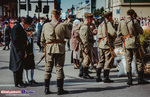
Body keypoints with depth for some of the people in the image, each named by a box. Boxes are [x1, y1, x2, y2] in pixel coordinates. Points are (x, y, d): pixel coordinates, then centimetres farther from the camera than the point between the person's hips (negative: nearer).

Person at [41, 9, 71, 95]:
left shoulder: (46, 25, 1)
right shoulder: (63, 25, -5)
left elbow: (42, 39, 7)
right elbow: (69, 36, 5)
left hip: (49, 48, 2)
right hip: (60, 48, -2)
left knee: (48, 69, 9)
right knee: (59, 68, 4)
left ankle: (47, 89, 12)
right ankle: (60, 89, 6)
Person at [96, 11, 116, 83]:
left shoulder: (101, 25, 17)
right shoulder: (108, 23, -9)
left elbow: (99, 35, 9)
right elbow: (113, 33, -19)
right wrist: (114, 37, 0)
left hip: (101, 45, 8)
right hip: (107, 45, -8)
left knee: (101, 61, 14)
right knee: (109, 61, -3)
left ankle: (98, 77, 16)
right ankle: (106, 78, -3)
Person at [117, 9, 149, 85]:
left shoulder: (121, 23, 6)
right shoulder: (134, 21, -7)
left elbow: (118, 34, 11)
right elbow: (141, 31, -1)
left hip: (126, 44, 4)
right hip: (134, 43, -4)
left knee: (128, 62, 7)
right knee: (139, 61, 4)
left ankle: (129, 79, 3)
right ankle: (140, 79, 5)